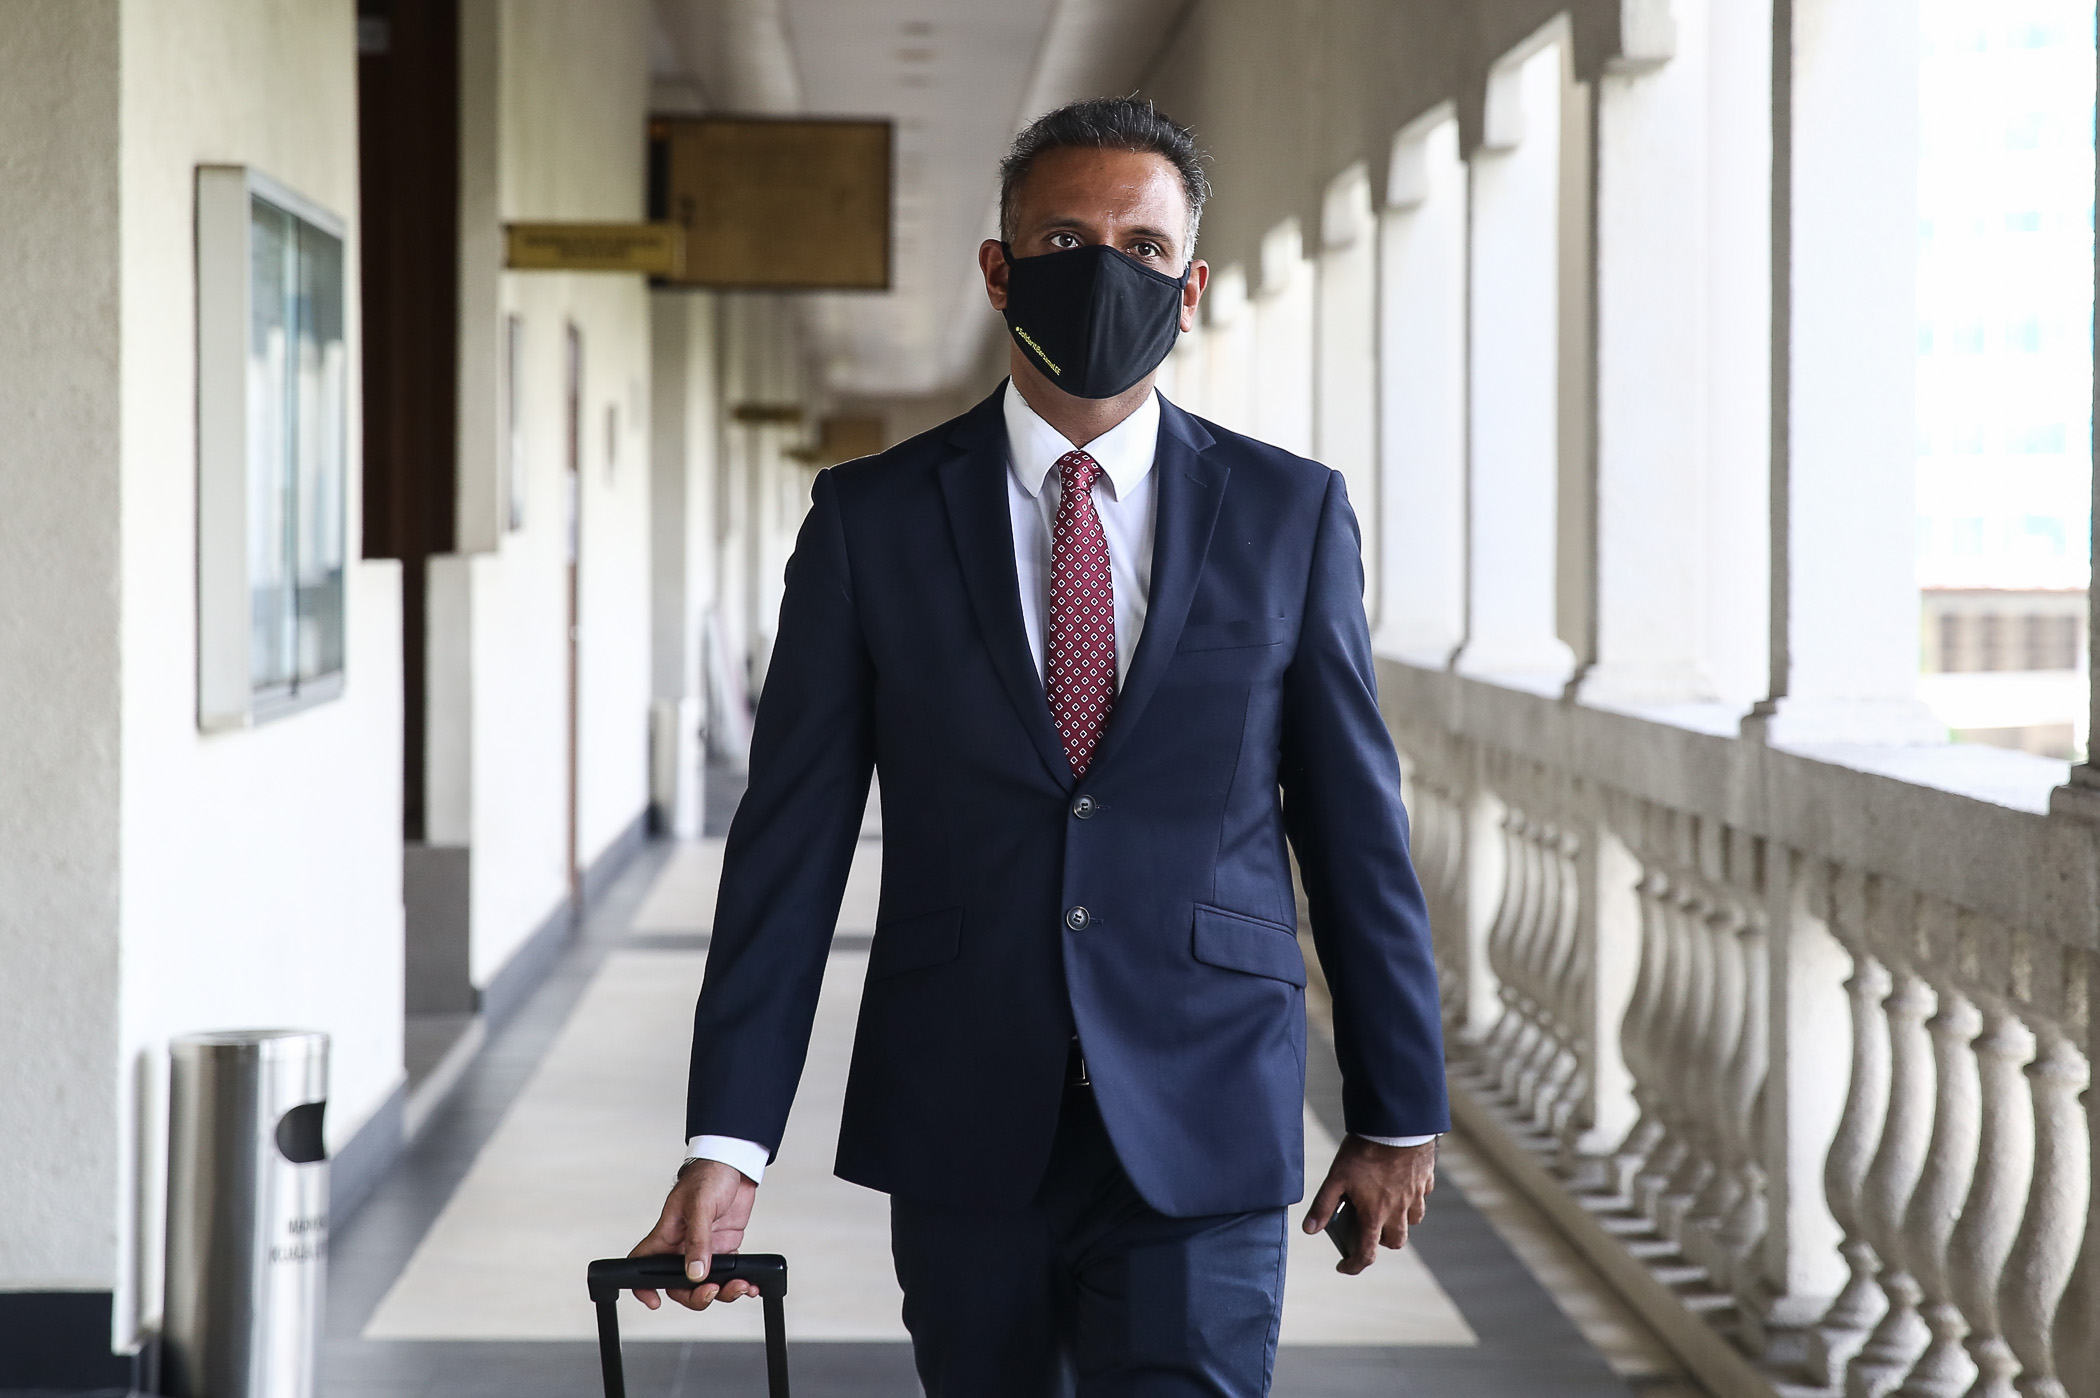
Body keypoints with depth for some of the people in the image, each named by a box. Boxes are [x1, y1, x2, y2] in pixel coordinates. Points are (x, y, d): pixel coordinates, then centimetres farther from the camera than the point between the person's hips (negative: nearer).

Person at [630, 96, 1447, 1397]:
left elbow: (1357, 825, 6)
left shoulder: (1290, 514, 3)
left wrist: (1400, 1116, 8)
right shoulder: (869, 518, 2)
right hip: (959, 1141, 1)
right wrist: (727, 1141, -7)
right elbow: (791, 838, -1)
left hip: (1199, 1145, -1)